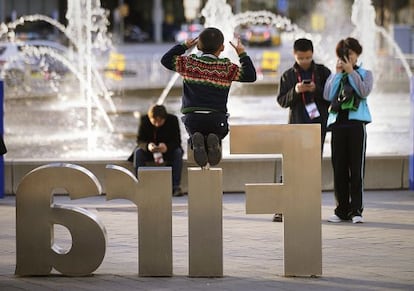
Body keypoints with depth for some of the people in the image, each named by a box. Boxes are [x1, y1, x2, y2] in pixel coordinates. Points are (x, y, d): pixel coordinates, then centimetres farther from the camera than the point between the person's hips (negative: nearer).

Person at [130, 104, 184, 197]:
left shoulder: (173, 120, -19)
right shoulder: (144, 120, -17)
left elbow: (177, 141, -21)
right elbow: (139, 140, -18)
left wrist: (167, 146, -44)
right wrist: (147, 146, -42)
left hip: (168, 151, 0)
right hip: (149, 151, 0)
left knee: (178, 152, -31)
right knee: (138, 152, -29)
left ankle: (176, 186, -29)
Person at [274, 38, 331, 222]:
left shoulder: (323, 72, 5)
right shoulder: (288, 75, 8)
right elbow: (282, 100, 4)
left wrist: (317, 90, -15)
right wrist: (295, 91, -14)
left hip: (318, 124, 0)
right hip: (296, 124, 0)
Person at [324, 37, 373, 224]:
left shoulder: (365, 74, 12)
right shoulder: (334, 77, 18)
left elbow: (364, 92, -8)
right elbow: (327, 95, 0)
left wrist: (351, 72, -8)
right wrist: (338, 73, 0)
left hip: (356, 123, -3)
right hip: (337, 124, 3)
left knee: (356, 168, -8)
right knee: (339, 169, 1)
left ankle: (356, 210, -7)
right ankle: (342, 210, 7)